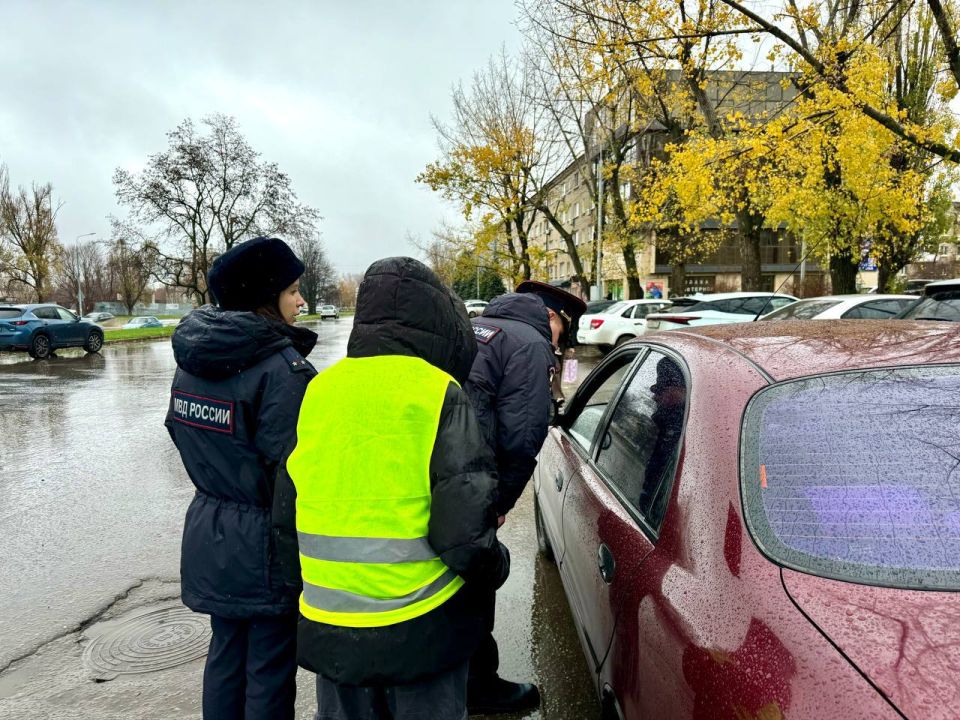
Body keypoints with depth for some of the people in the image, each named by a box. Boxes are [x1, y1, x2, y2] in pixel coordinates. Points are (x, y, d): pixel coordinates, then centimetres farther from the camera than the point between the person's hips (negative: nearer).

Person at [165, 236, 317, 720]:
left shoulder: (193, 358, 2)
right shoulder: (281, 367, -22)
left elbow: (183, 435, 11)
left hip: (209, 532, 8)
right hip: (265, 543, -7)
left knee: (224, 655, 22)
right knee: (269, 670, 9)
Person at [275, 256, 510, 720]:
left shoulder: (318, 391, -1)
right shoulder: (438, 394, -16)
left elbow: (285, 512, 6)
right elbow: (465, 521, -18)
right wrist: (491, 572, 2)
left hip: (328, 624, 5)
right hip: (419, 628, -4)